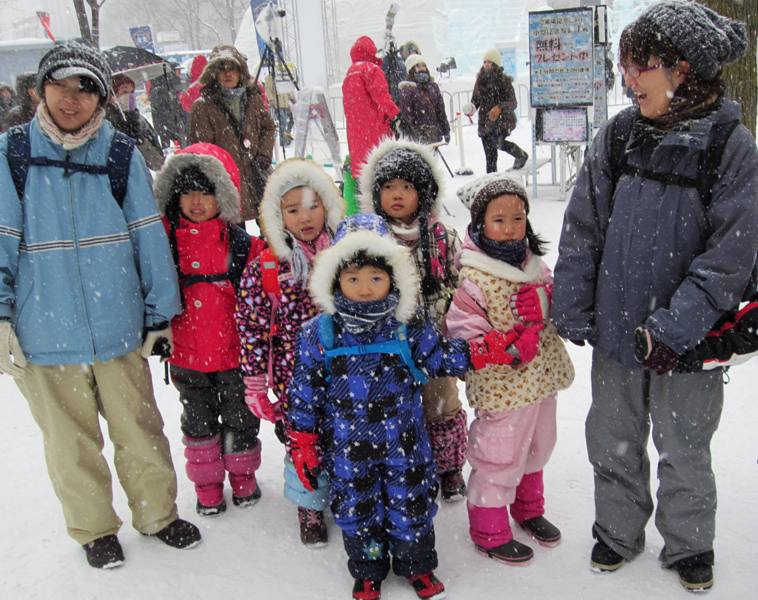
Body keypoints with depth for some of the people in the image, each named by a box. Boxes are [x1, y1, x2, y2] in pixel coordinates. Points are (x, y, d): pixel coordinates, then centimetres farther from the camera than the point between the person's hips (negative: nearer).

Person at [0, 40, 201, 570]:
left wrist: (160, 312, 2)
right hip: (44, 335, 0)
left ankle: (157, 513, 38)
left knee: (140, 431, 15)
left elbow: (150, 238, 0)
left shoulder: (121, 154, -3)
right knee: (72, 442, 16)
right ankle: (95, 528, 38)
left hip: (119, 329, 0)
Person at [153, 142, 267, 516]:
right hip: (187, 355, 1)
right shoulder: (166, 238, -4)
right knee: (199, 420, 17)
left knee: (239, 418, 15)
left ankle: (242, 476, 38)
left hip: (233, 351, -1)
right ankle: (207, 484, 34)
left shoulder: (239, 242, -8)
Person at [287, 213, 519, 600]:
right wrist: (302, 443, 0)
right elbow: (306, 391, -2)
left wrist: (485, 351, -12)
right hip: (348, 448, 0)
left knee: (411, 504, 13)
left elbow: (441, 358, 2)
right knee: (356, 509, 13)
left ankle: (417, 565, 38)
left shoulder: (408, 326, -7)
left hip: (404, 442, 1)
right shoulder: (318, 334, -9)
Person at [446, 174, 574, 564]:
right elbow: (463, 336, -22)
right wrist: (508, 348, -31)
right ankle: (489, 532, 28)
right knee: (500, 458, 5)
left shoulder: (534, 264, 3)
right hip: (503, 387, -8)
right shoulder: (471, 276, -19)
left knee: (537, 447, 25)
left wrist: (544, 301, -17)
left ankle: (527, 508, 51)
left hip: (541, 378, 8)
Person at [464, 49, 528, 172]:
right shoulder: (480, 80, 8)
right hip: (485, 122, 4)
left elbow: (513, 103, -10)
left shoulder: (504, 80, -5)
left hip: (503, 120, -4)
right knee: (490, 156, 2)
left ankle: (521, 155, 0)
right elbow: (475, 100, 14)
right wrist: (470, 109, -8)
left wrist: (500, 107, -29)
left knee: (498, 142, -28)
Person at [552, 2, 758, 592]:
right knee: (613, 442, 18)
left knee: (684, 450, 16)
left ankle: (689, 544, 40)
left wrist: (674, 327, -20)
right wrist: (572, 311, -2)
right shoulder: (618, 134, -2)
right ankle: (619, 530, 41)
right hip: (616, 329, 3)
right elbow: (583, 228, 1)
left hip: (687, 338, -3)